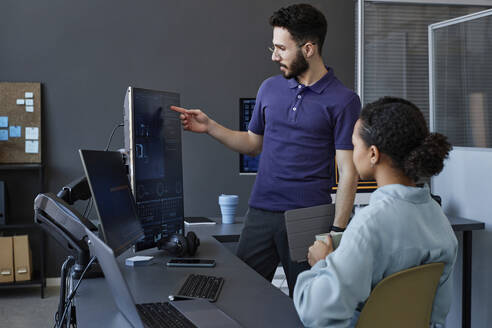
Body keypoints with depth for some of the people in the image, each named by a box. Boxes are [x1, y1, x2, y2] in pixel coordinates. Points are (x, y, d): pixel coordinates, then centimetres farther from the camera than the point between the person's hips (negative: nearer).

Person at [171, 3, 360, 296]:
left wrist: (337, 232, -13)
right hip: (261, 212, 4)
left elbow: (348, 172, -7)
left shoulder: (343, 100, -5)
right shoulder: (270, 88, 10)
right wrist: (210, 127, 8)